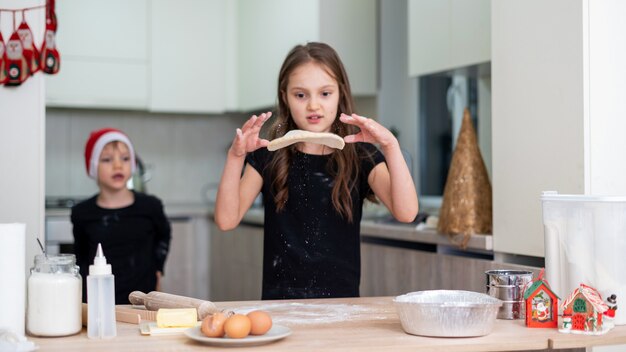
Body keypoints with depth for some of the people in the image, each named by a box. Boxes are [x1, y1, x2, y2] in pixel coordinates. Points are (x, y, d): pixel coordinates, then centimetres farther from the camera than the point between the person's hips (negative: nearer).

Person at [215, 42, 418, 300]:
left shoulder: (360, 156, 4)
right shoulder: (269, 156, 6)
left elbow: (406, 213, -11)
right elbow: (227, 220, -4)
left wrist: (390, 146, -22)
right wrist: (235, 156, -16)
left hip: (341, 299, 0)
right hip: (280, 300, 0)